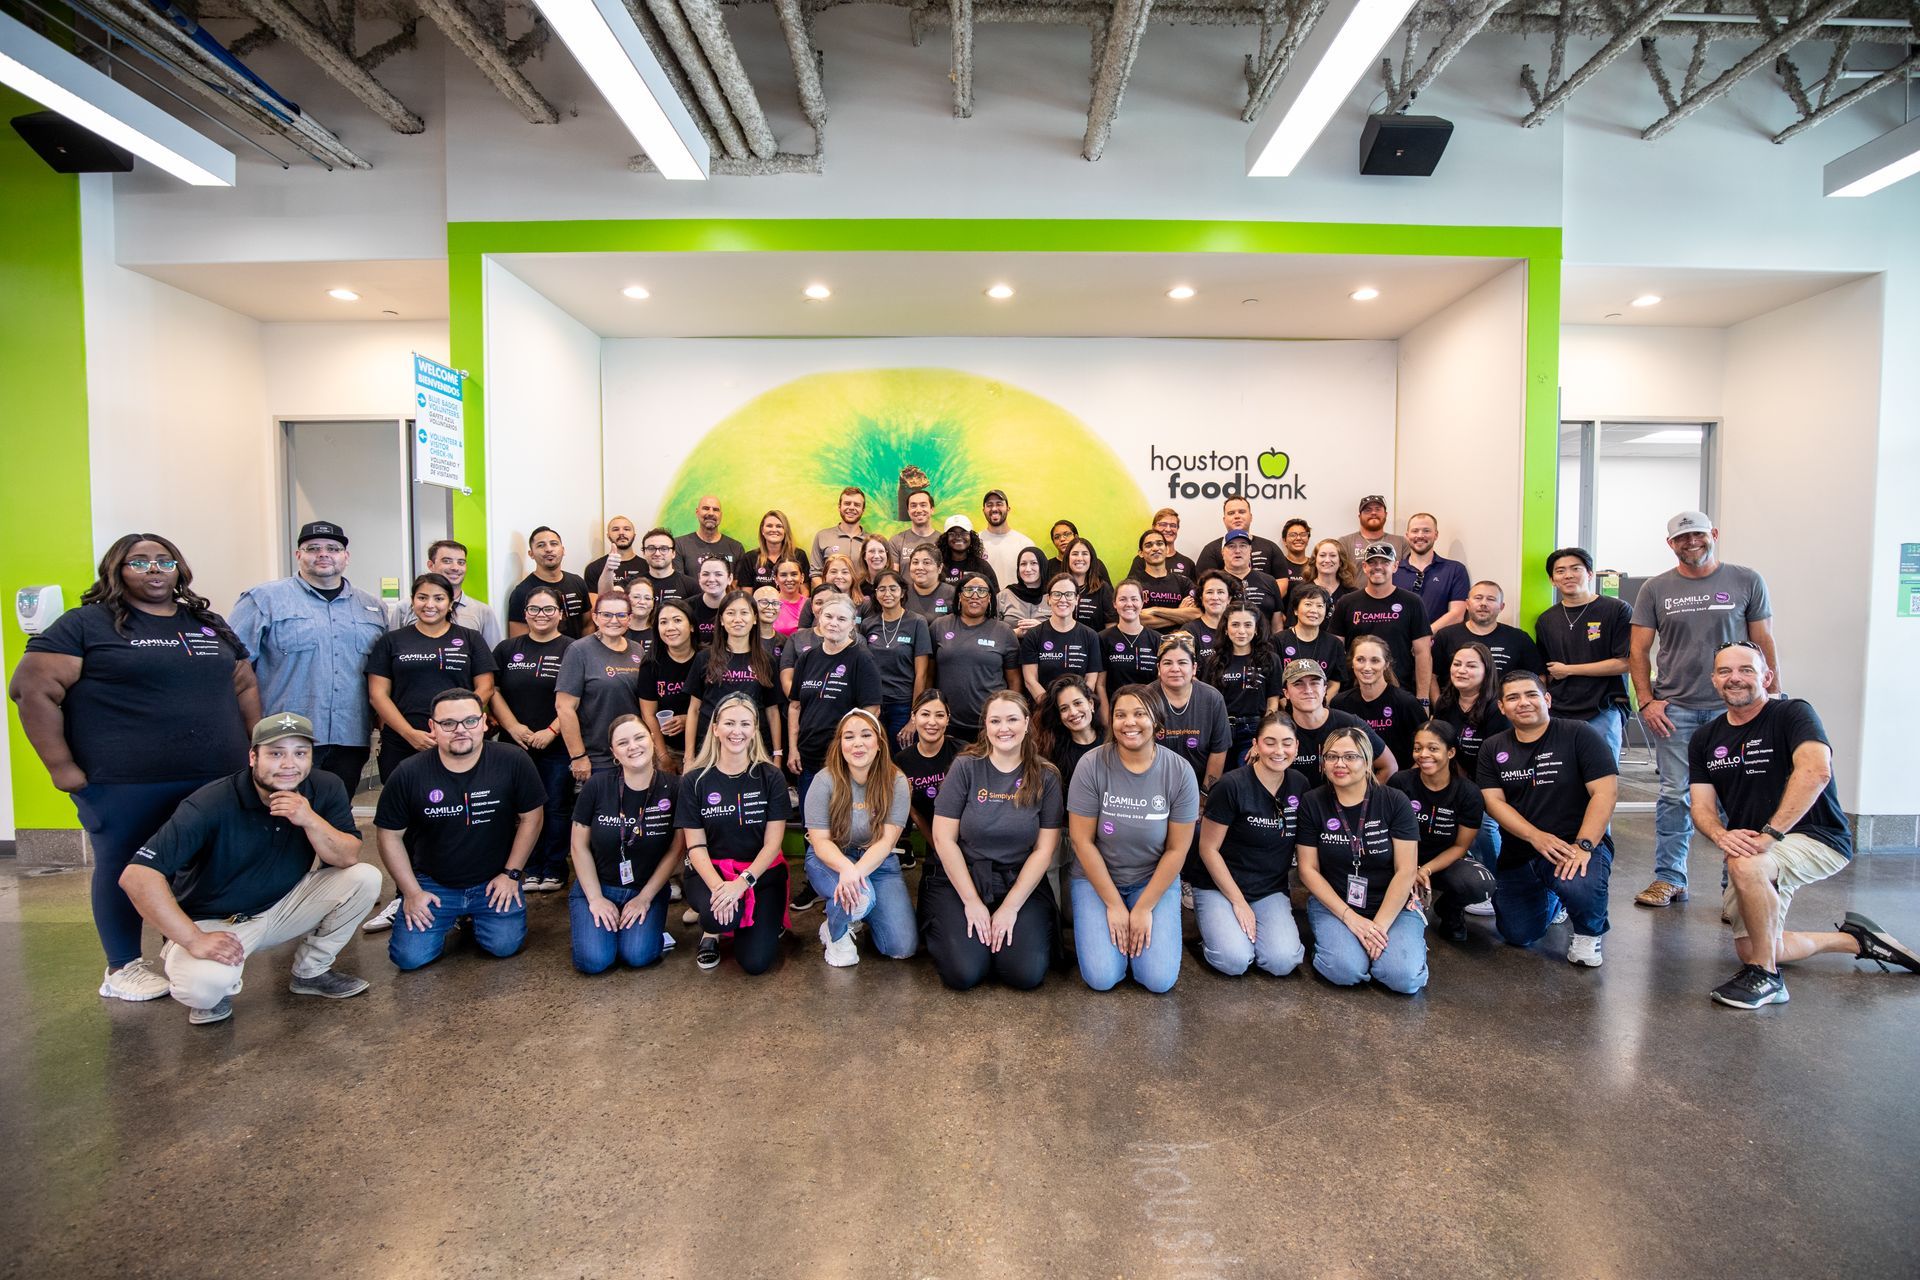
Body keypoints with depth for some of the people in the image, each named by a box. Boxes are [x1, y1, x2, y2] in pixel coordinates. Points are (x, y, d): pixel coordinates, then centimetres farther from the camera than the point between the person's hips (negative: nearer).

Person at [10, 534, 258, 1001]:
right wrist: (61, 766, -10)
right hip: (125, 786, -4)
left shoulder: (209, 624, 16)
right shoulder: (86, 624, -1)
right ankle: (122, 969, 25)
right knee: (125, 870, 8)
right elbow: (32, 688, -5)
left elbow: (244, 685, 20)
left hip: (216, 781, 4)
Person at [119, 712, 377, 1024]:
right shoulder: (212, 804, -26)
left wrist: (310, 820, -33)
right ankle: (215, 993, 6)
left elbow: (349, 858, -14)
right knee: (205, 984, -36)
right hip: (214, 922, -4)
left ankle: (311, 972, 6)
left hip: (282, 909, 5)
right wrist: (195, 942, -30)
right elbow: (136, 876, -29)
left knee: (365, 878, -16)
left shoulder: (326, 789, -12)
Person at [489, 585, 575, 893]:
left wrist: (551, 731, -14)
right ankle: (531, 869, 18)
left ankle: (554, 870, 14)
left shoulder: (571, 650, -1)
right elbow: (492, 691, 6)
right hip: (515, 744, 3)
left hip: (557, 745, -3)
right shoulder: (507, 649, 11)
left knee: (556, 807, 3)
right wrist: (513, 726, -7)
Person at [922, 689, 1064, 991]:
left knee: (1027, 974, -17)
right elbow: (944, 839, -7)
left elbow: (1044, 849, -3)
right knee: (964, 973, -18)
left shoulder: (1045, 777, -1)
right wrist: (972, 902, -10)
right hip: (958, 879, -1)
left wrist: (1011, 907, -10)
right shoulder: (966, 767, -5)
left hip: (1020, 883, 1)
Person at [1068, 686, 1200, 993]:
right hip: (1097, 877, -1)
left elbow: (1177, 849, -8)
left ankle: (1140, 923, 17)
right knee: (1102, 977, -13)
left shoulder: (1180, 772, -12)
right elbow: (1082, 841, -12)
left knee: (1160, 980, -12)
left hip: (1155, 879, 1)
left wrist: (1144, 908, -10)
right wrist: (1114, 905, -12)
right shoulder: (1092, 766, -15)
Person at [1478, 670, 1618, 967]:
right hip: (1519, 852, 4)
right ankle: (1549, 898, 40)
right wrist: (1537, 837, -19)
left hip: (1576, 844, -4)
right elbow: (1494, 802, -3)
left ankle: (1589, 933, -1)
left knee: (1580, 886, -38)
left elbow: (1605, 791, -13)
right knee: (1518, 936, 5)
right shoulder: (1493, 749, 5)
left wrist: (1584, 845, -23)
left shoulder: (1577, 735, -7)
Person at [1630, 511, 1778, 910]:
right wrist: (1646, 701, -2)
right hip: (1674, 709, 1)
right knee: (1675, 795, 4)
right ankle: (1669, 878, 12)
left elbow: (1765, 644, 6)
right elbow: (1639, 650, 6)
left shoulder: (1747, 582, 5)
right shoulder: (1656, 589, 7)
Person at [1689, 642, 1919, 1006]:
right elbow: (1702, 806, 1)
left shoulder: (1793, 714, -11)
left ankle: (1766, 976, -20)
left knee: (1745, 865, -37)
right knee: (1749, 949, 7)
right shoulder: (1705, 739, 6)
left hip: (1817, 839, -7)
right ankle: (1853, 938, 30)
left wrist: (1769, 834, -35)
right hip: (1751, 851, 7)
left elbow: (1816, 771, -29)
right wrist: (1722, 835, -22)